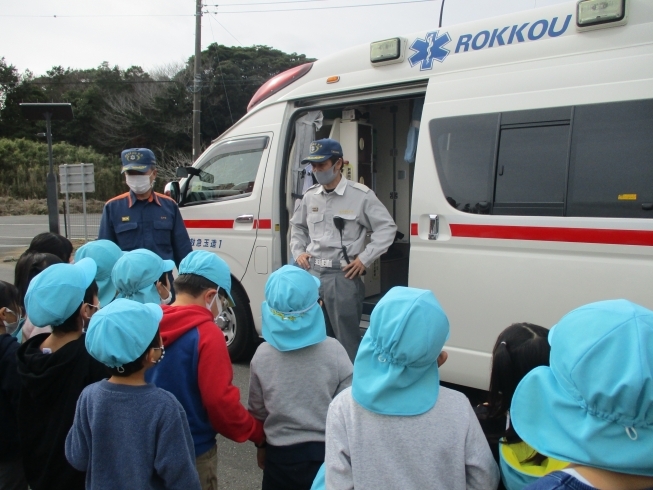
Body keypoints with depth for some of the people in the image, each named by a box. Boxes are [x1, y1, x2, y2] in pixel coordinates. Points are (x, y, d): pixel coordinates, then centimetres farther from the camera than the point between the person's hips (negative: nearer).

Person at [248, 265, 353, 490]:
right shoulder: (334, 351, -16)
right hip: (326, 453, -1)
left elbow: (257, 411, 0)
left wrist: (261, 447, 17)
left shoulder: (262, 355, -12)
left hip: (280, 454, 1)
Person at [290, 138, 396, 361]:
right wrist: (298, 252, 9)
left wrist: (365, 258, -10)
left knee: (347, 338, 2)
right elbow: (298, 227, 25)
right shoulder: (310, 196, 9)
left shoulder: (360, 195, -6)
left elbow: (387, 228, -3)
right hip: (312, 274, 6)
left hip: (343, 276, -5)